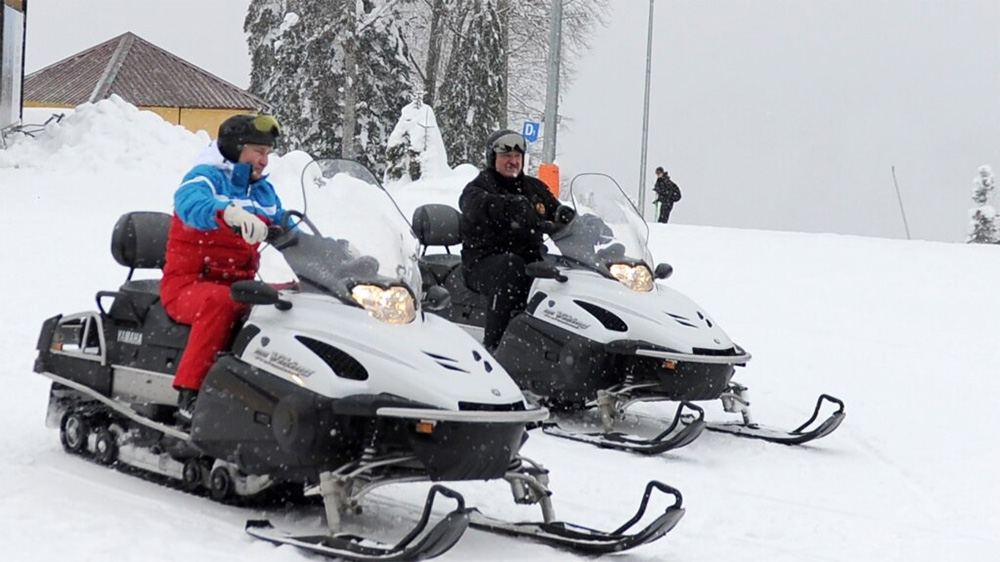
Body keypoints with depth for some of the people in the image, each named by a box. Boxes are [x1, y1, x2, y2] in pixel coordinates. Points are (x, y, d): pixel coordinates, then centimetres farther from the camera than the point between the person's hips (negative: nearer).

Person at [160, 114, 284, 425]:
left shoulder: (264, 191, 17)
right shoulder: (206, 178, -7)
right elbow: (192, 205, -31)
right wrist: (230, 213, -53)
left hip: (240, 285, 7)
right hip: (187, 284, -7)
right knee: (219, 302, -39)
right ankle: (189, 395, -39)